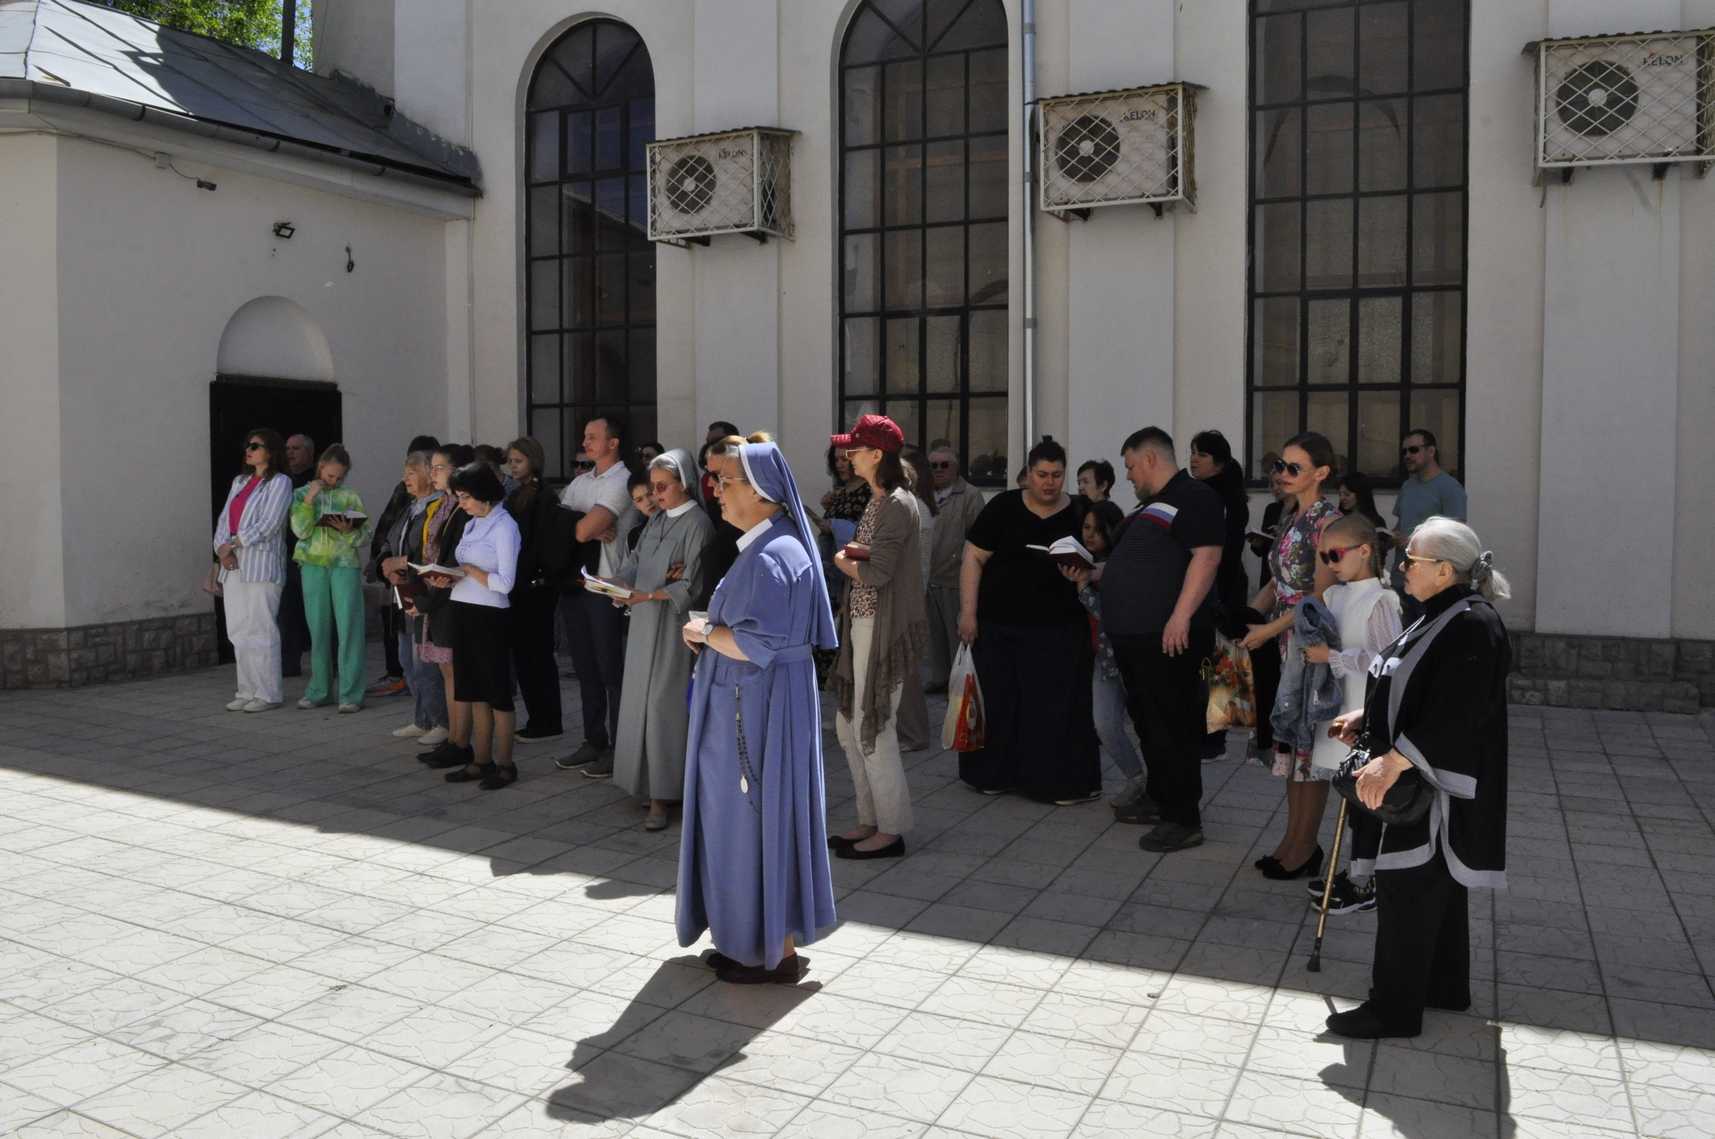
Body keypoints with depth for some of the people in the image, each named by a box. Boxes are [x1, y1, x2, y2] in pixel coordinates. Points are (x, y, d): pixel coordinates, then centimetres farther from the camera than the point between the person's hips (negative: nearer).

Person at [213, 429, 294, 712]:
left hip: (261, 566, -7)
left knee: (260, 630, -6)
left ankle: (268, 693, 0)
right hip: (233, 567, 7)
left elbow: (268, 525, -12)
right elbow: (224, 518, 13)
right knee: (237, 630, 8)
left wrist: (233, 543, -11)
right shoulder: (240, 481, 19)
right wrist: (222, 547, -4)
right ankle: (247, 690, 15)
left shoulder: (280, 482, -3)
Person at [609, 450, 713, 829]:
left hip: (671, 626, -7)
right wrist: (614, 582, -8)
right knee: (640, 701, 9)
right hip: (644, 625, 7)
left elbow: (691, 585, -14)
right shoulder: (656, 519, 12)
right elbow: (636, 560, 12)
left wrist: (651, 595, -21)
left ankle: (661, 796, 0)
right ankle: (651, 783, 18)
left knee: (662, 706, -6)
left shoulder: (697, 523, -9)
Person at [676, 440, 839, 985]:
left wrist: (704, 631, -11)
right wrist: (711, 630, 3)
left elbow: (756, 643, -26)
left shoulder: (772, 556, -20)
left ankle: (779, 952, 13)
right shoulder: (763, 546, 12)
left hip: (761, 709, -10)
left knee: (761, 817, 0)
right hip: (745, 705, 10)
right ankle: (750, 938, 29)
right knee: (745, 817, 16)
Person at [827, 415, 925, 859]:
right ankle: (870, 820, 26)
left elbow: (876, 573, -21)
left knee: (874, 730, -2)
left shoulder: (896, 505, -16)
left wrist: (843, 561, -4)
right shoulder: (877, 501, 14)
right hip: (861, 624, 10)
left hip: (883, 630, -10)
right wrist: (856, 552, -9)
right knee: (849, 726, 14)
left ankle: (892, 830, 10)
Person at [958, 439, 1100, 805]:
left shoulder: (1079, 516, 2)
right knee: (997, 702, 8)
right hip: (999, 626, 0)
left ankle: (1064, 781, 10)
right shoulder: (1003, 508, -1)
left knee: (1057, 705, 1)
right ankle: (995, 774, 23)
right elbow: (974, 558, -2)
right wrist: (968, 611, -7)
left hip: (1057, 630, 0)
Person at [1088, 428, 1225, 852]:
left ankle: (1184, 820, 1)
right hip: (1135, 634, 10)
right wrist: (1090, 573, 19)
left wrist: (1181, 616, -27)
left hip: (1169, 637, -10)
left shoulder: (1194, 496, -9)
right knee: (1147, 721, 17)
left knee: (1173, 726, -5)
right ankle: (1158, 799, 30)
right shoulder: (1151, 504, 22)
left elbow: (1206, 556, -21)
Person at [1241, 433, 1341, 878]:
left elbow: (1322, 595, -19)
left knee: (1308, 742, 0)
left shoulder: (1327, 520, -14)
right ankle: (1293, 840, 21)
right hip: (1286, 645, 8)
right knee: (1289, 739, 12)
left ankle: (1305, 848, 10)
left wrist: (1268, 630, -17)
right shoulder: (1293, 519, 12)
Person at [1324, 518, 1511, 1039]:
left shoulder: (1470, 626, -22)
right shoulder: (1443, 614, 10)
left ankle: (1395, 1008, 8)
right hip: (1428, 777, 10)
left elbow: (1453, 716, -29)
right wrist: (1365, 716, 12)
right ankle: (1445, 986, 35)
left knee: (1407, 889, -3)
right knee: (1437, 884, 20)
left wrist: (1393, 761, -32)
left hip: (1438, 784, -10)